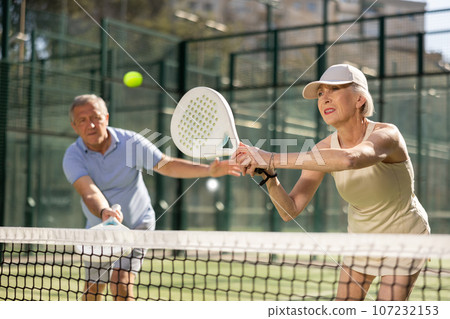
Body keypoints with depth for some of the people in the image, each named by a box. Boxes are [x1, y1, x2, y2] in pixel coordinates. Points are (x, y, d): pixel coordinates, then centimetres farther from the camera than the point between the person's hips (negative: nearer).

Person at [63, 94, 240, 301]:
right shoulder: (73, 157, -18)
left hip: (136, 225, -2)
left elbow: (168, 165, -17)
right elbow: (90, 193, -33)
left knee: (121, 282, -21)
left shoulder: (131, 142, -17)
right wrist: (104, 212, -55)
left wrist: (209, 170, -31)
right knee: (92, 292, 13)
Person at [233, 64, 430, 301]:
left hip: (404, 234, -5)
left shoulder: (387, 135, -30)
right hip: (362, 235, 5)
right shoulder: (323, 150, -15)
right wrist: (269, 175, -37)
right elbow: (290, 211, -17)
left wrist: (272, 159, -54)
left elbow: (348, 159, -54)